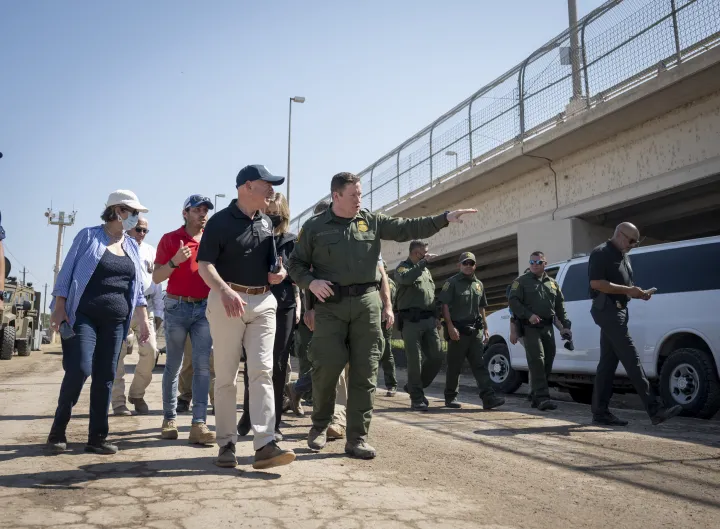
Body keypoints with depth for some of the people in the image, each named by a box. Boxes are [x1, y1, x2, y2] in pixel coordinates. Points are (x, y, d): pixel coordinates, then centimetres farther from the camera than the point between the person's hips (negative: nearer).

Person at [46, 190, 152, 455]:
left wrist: (143, 318, 10)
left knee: (105, 377, 3)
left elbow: (136, 286, 16)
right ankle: (58, 428, 6)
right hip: (83, 315, -5)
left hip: (115, 320, 5)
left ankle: (97, 437, 9)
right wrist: (59, 307, -10)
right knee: (79, 369, -16)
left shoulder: (132, 246, 14)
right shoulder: (89, 235, 0)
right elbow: (67, 272, -2)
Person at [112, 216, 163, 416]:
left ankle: (137, 394, 16)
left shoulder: (151, 252, 17)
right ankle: (118, 401, 5)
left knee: (150, 350, -4)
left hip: (146, 308, 3)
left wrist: (158, 312, 11)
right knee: (118, 354, -2)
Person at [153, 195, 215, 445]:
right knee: (173, 366, 6)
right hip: (177, 307, -2)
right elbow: (156, 277, -2)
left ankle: (199, 424, -6)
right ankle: (169, 418, 19)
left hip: (205, 308, 2)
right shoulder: (170, 239, 1)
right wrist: (175, 261, -18)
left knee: (202, 366, -5)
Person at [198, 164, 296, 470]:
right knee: (226, 376, 2)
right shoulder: (221, 221, -4)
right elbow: (205, 265, -10)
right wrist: (225, 290, -27)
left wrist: (278, 272, 4)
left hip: (264, 302, 5)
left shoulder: (266, 223, 16)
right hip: (228, 301, -5)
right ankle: (227, 443, 12)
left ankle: (265, 445, -8)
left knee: (262, 371, -5)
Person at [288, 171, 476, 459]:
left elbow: (407, 228, 6)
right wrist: (311, 282, -12)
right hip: (330, 305, -2)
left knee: (364, 372, 1)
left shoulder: (372, 221, 10)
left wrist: (444, 218, -3)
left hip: (366, 303, 2)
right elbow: (296, 264, 7)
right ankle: (320, 424, 23)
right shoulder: (314, 227, 4)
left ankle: (357, 438, 10)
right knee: (327, 367, -3)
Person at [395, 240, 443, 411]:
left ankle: (415, 387, 22)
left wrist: (436, 316, 16)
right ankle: (417, 398, 3)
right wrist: (424, 262, -20)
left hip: (429, 320, 7)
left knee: (436, 358, 3)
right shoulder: (402, 267, 1)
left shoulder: (426, 270, 22)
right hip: (411, 320, -7)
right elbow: (406, 278, -24)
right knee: (415, 360, -6)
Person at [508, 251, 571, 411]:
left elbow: (560, 306, 19)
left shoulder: (552, 283, 20)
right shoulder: (521, 281, 4)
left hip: (547, 327, 6)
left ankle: (535, 396, 17)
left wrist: (565, 324, 8)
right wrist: (529, 315, -18)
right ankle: (542, 397, -17)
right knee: (537, 360, -15)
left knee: (548, 362, 6)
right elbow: (513, 302, -5)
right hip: (530, 327, -6)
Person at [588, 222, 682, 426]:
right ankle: (654, 409, -14)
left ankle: (600, 412, 11)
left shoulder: (624, 257, 21)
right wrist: (628, 290, -19)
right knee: (632, 360, -13)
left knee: (608, 363, 8)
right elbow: (596, 283, -18)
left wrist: (639, 293, 7)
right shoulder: (601, 253, -8)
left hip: (619, 310, 10)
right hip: (607, 309, -10)